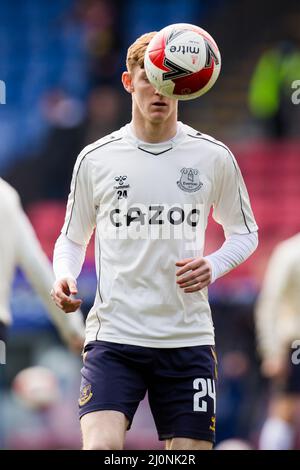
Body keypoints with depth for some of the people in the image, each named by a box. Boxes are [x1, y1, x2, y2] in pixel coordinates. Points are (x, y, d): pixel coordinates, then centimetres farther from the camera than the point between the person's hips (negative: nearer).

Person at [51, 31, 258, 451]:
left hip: (188, 336, 1)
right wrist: (64, 278, -6)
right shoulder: (95, 159, 3)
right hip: (114, 334, -1)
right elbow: (72, 238, 16)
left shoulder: (213, 157, 4)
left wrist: (214, 266, -5)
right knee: (101, 447, -21)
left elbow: (244, 231, 16)